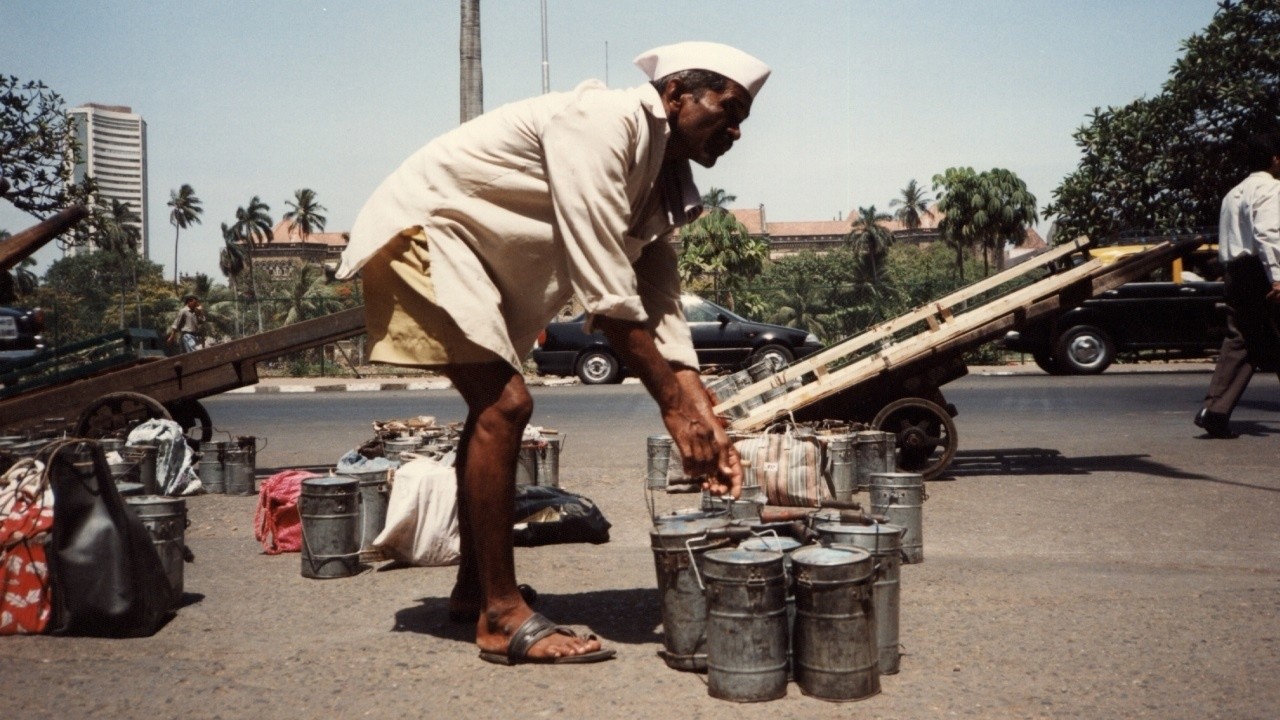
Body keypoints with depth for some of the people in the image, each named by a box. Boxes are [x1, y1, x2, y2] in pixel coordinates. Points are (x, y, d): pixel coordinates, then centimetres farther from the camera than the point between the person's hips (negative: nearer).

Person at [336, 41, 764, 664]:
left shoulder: (663, 183, 4)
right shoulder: (603, 121, -24)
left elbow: (660, 309, 1)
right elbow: (604, 291, -30)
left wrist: (708, 423, -7)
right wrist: (675, 406, -26)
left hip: (478, 252, 11)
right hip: (424, 224, -10)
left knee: (494, 409, 15)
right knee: (503, 405, -18)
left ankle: (472, 589, 27)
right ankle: (502, 618, -10)